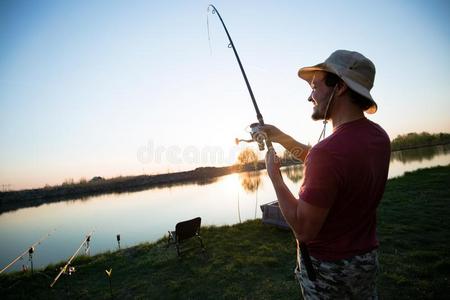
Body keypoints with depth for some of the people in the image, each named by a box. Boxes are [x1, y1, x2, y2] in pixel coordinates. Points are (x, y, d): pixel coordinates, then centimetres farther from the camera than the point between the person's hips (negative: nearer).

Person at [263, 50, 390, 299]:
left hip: (328, 268, -6)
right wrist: (282, 138, 3)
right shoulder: (379, 136, -7)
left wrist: (274, 176, -17)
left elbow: (303, 230, -27)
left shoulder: (328, 151, -33)